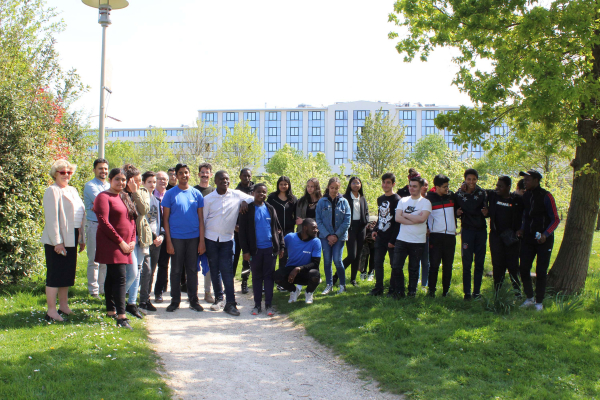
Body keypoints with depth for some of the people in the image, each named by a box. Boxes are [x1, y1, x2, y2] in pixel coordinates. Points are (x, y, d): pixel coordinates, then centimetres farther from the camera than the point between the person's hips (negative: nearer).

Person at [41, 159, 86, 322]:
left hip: (71, 239, 8)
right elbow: (51, 218, -16)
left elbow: (79, 215, 18)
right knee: (55, 275, -3)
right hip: (57, 241, -8)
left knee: (67, 274, 13)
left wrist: (82, 238, 15)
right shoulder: (52, 191, -9)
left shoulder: (72, 190, 16)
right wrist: (57, 242, -20)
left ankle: (64, 306, 23)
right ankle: (51, 311, 2)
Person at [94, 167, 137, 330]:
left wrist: (132, 240, 5)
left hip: (125, 245, 8)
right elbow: (104, 222, -15)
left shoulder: (125, 198, 17)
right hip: (111, 244, -7)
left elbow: (132, 220, 19)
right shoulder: (103, 197, -7)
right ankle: (121, 317, -17)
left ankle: (111, 310, 21)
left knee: (112, 277, 14)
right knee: (119, 278, -14)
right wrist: (120, 242, -15)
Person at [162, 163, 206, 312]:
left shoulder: (196, 194, 6)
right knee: (176, 270, 6)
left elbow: (201, 218, 7)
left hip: (193, 238, 1)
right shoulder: (170, 194, 0)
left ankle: (193, 300, 18)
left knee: (192, 270, 8)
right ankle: (175, 300, 17)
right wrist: (168, 241, -6)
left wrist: (202, 241, 1)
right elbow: (165, 219, 0)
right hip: (176, 237, -1)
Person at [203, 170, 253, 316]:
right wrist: (201, 241, 3)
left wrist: (245, 201, -12)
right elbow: (203, 219, 6)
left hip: (227, 239, -1)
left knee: (227, 270, -7)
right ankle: (218, 299, 21)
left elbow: (254, 198, 10)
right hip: (211, 238, 1)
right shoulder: (208, 199, 2)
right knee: (214, 270, 7)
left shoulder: (236, 195, 0)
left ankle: (230, 303, -4)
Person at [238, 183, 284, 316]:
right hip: (255, 249, -2)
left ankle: (268, 305, 11)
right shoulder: (247, 209, 0)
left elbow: (277, 228, 12)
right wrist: (245, 250, -7)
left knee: (269, 276, 4)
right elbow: (242, 231, -2)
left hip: (270, 248, 2)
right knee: (257, 277, 7)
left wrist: (281, 246, 6)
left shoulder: (270, 209, 8)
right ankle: (257, 305, 14)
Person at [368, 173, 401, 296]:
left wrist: (393, 240, -16)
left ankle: (393, 289, 11)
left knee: (394, 264, 2)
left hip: (392, 238, -6)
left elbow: (398, 222, -13)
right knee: (378, 262, 6)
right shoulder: (380, 199, 13)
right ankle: (378, 288, 15)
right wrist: (375, 230, 7)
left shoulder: (397, 200, -9)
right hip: (380, 237, 7)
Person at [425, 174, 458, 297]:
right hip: (435, 235, -3)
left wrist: (455, 227, 13)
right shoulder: (429, 198, -3)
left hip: (450, 236, 3)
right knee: (434, 265, -4)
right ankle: (431, 290, 2)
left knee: (448, 266, 7)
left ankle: (446, 290, 15)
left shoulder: (452, 196, 8)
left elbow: (456, 211, 22)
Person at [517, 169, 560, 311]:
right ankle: (530, 299, 19)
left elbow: (556, 219, -9)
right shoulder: (525, 196, 7)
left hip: (543, 240, -5)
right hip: (528, 238, 5)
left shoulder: (546, 196, -10)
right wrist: (522, 230, 2)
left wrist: (545, 234, -22)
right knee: (524, 269, 2)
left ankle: (539, 302, 11)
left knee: (541, 272, -1)